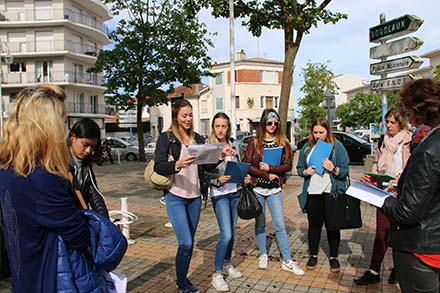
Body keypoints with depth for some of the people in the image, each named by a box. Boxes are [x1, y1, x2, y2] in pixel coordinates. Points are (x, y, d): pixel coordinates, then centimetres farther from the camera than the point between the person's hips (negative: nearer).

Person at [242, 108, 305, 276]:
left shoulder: (283, 143, 3)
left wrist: (269, 168, -16)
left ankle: (287, 261, 9)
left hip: (274, 189, 0)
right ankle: (263, 255, 27)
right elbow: (246, 165, -7)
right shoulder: (254, 143, 0)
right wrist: (267, 175, -11)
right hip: (257, 188, 0)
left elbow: (288, 165, -3)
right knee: (260, 223, 11)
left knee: (279, 225, 0)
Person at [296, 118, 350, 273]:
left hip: (332, 193, -2)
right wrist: (305, 172, -10)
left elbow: (345, 170, -4)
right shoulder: (307, 147, 6)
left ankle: (333, 257, 25)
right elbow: (299, 168, 11)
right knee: (314, 225, 11)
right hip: (312, 193, 2)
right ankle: (313, 255, 26)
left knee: (332, 226, 9)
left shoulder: (337, 146, -2)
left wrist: (333, 169, -23)